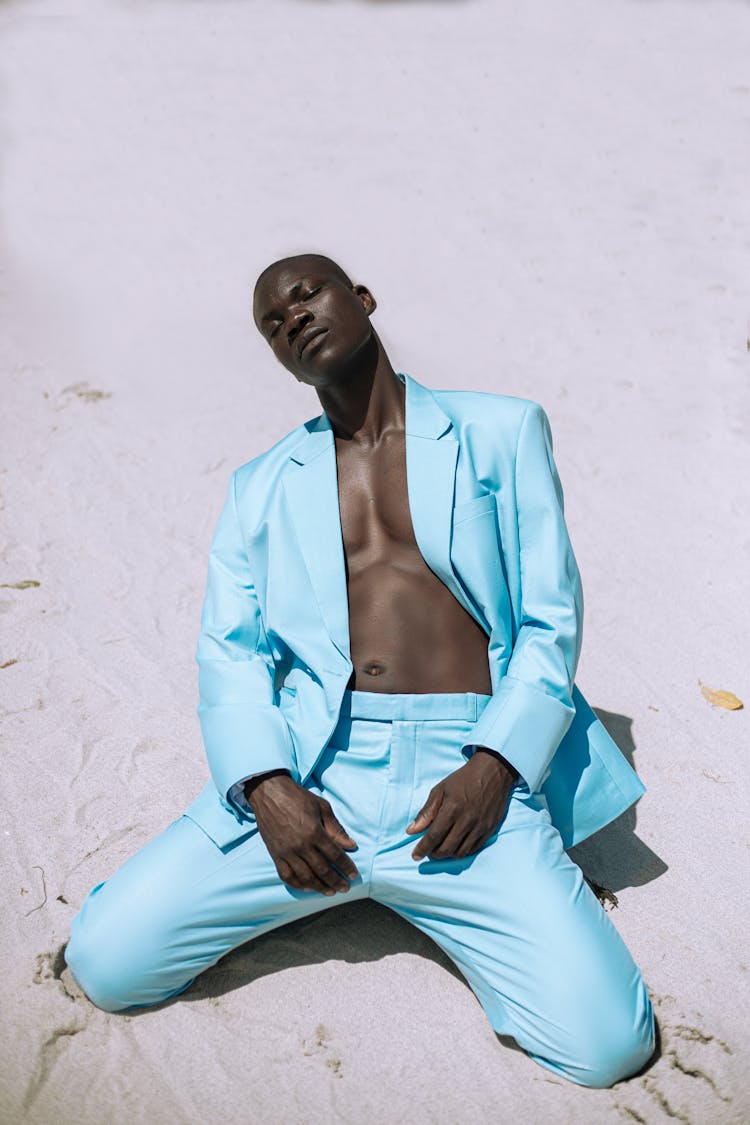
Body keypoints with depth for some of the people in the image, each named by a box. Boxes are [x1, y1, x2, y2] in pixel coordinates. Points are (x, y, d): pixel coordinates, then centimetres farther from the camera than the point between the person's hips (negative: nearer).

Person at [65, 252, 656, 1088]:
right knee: (103, 962, -10)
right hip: (308, 772, 3)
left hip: (468, 771, -2)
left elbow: (551, 620, 6)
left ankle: (424, 886, 10)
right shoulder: (260, 485, 19)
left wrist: (494, 767, -10)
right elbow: (228, 650, 10)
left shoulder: (502, 431, 12)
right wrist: (268, 787, -10)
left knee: (606, 1044, -17)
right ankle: (341, 877, 12)